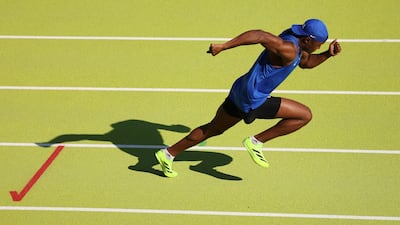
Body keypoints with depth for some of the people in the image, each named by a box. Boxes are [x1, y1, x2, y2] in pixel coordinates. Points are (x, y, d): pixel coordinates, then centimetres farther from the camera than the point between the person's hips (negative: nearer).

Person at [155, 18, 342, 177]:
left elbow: (306, 62, 24)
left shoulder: (297, 43, 6)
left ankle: (168, 154, 31)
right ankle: (256, 142, 0)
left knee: (213, 129, 24)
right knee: (305, 115, -5)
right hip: (253, 101, -10)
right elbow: (259, 35, -35)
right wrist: (224, 46, -37)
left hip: (241, 91, 10)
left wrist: (328, 54, 7)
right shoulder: (288, 49, -25)